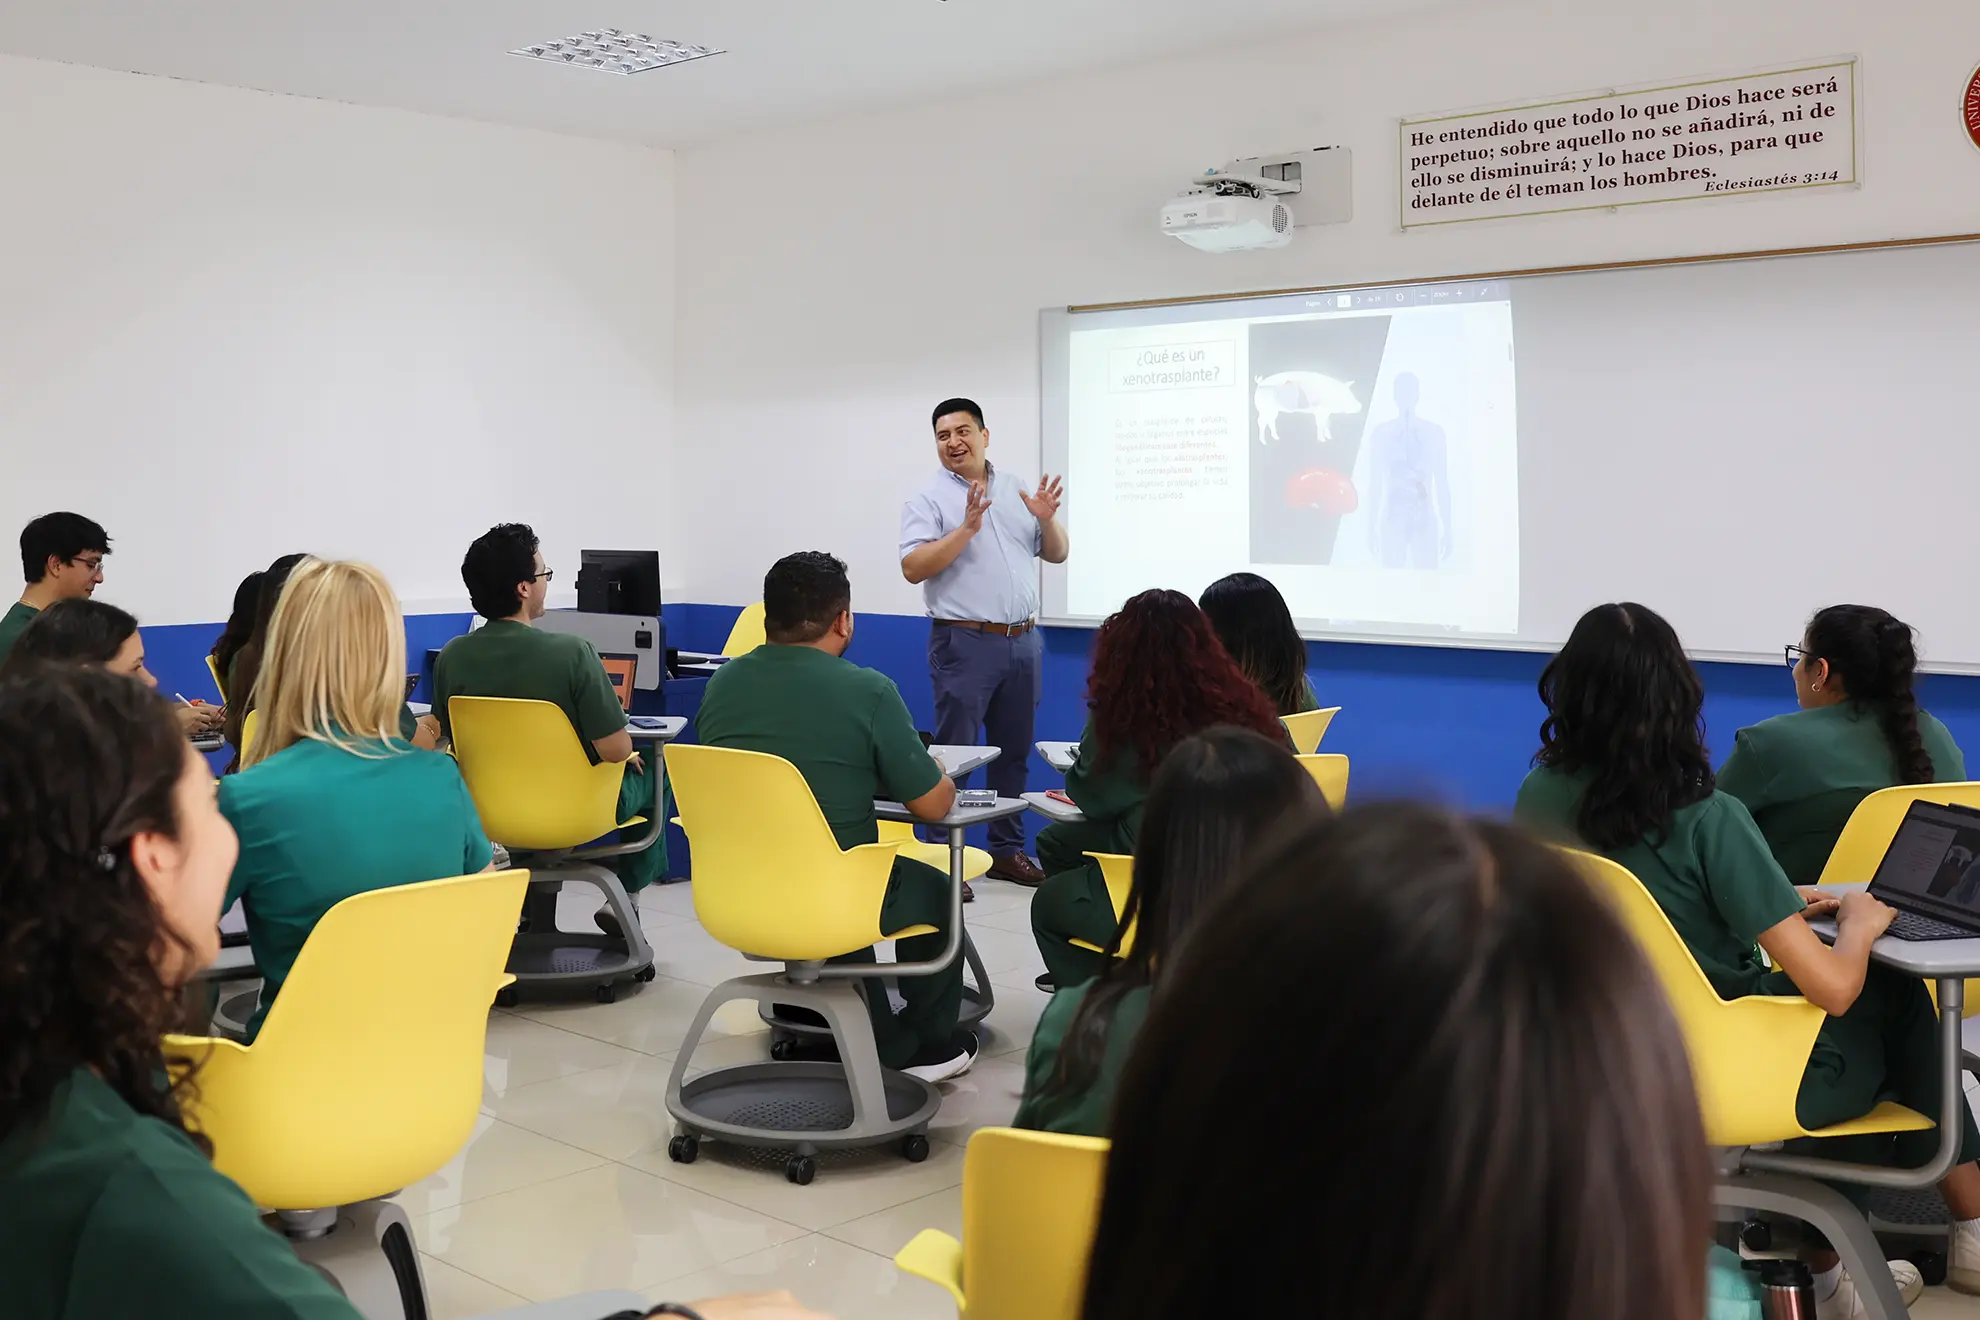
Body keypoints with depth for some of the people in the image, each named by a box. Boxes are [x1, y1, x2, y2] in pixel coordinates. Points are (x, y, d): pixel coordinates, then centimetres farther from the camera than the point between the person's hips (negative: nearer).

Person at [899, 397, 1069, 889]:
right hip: (965, 643, -5)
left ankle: (1007, 850, 22)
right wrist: (967, 529, -24)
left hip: (1023, 641, 5)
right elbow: (913, 568, -15)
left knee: (1013, 752, 12)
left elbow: (1056, 554, 14)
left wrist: (1047, 519, -7)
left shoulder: (1017, 490, 11)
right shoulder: (928, 499, -4)